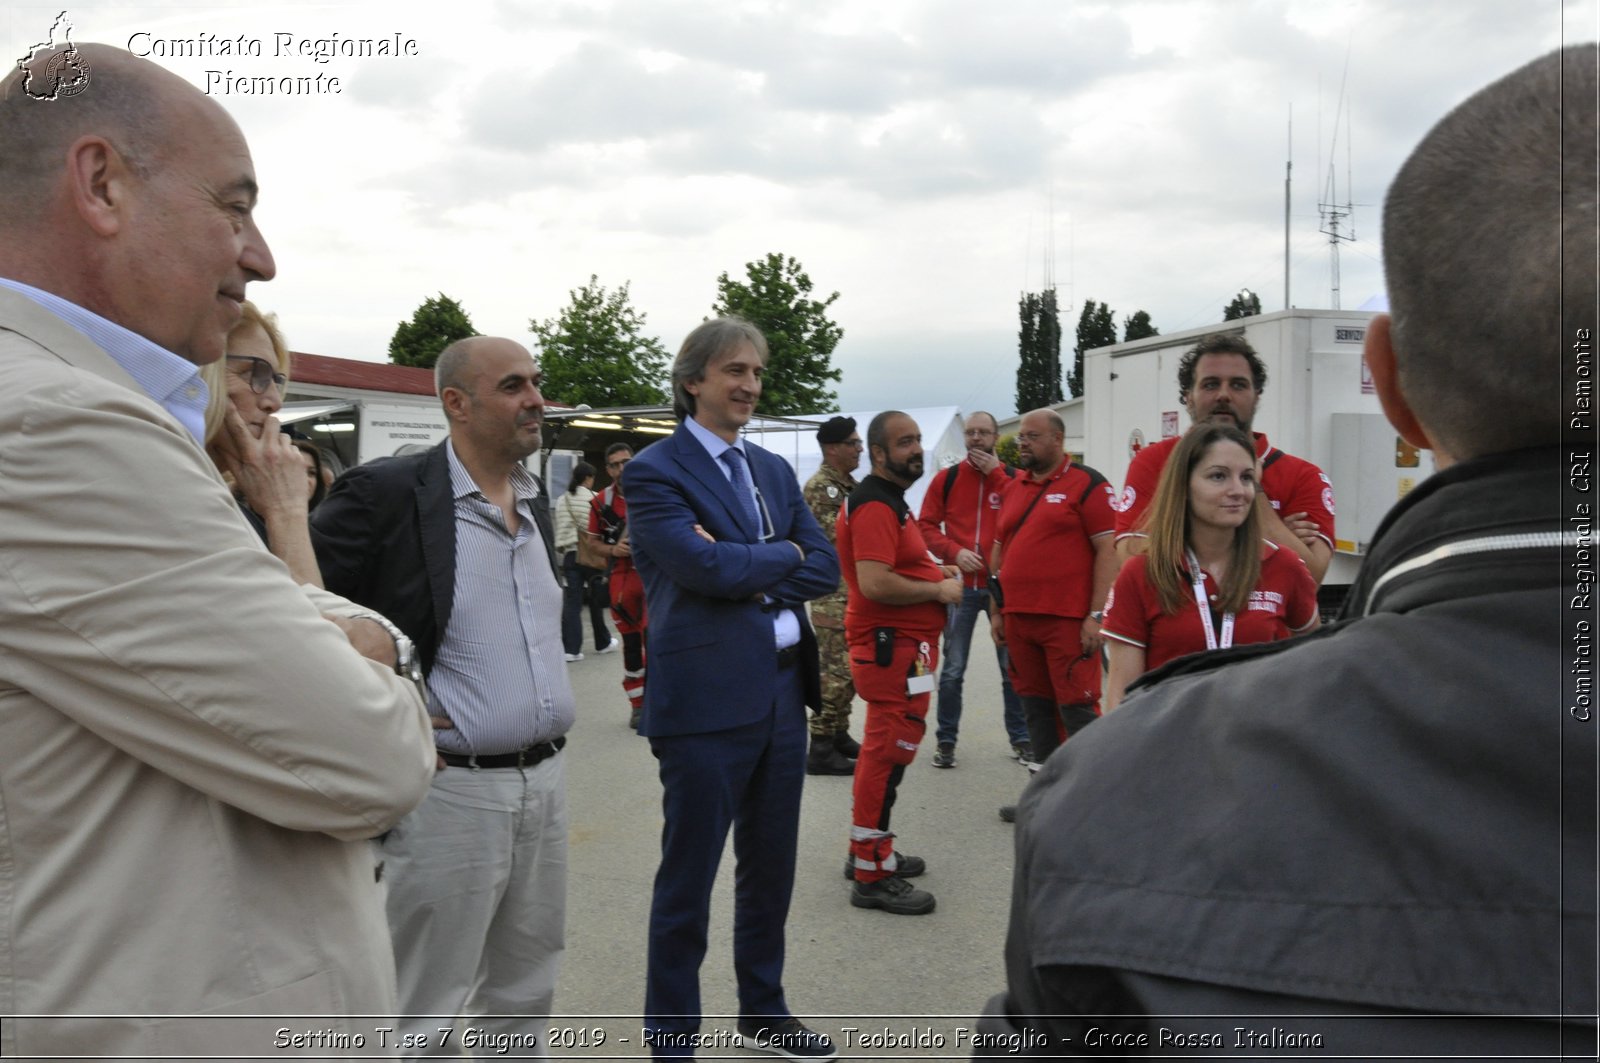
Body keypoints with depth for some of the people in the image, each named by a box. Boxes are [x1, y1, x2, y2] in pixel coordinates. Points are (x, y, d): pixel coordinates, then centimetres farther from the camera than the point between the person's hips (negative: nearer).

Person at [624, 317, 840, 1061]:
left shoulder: (773, 469, 13)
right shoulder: (654, 472, -8)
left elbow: (825, 568, 5)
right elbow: (704, 564, -21)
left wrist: (754, 577, -11)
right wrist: (783, 555, -6)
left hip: (783, 689, 7)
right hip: (707, 696, -7)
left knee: (771, 867, 19)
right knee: (687, 881, 5)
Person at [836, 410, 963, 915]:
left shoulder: (889, 501, 17)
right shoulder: (875, 506, -18)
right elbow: (874, 583, -28)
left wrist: (933, 571, 12)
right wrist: (938, 590, -16)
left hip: (901, 644, 11)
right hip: (893, 647, -11)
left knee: (884, 749, 19)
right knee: (888, 753, -7)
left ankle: (871, 851, 32)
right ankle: (872, 876, 1)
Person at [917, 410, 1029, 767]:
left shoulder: (1012, 477, 5)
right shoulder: (945, 478, 5)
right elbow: (926, 525, 2)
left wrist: (997, 475, -10)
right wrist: (954, 552, -14)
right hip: (961, 585, 0)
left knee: (1013, 665, 8)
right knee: (952, 669, 3)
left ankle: (1020, 738, 20)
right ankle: (946, 741, 12)